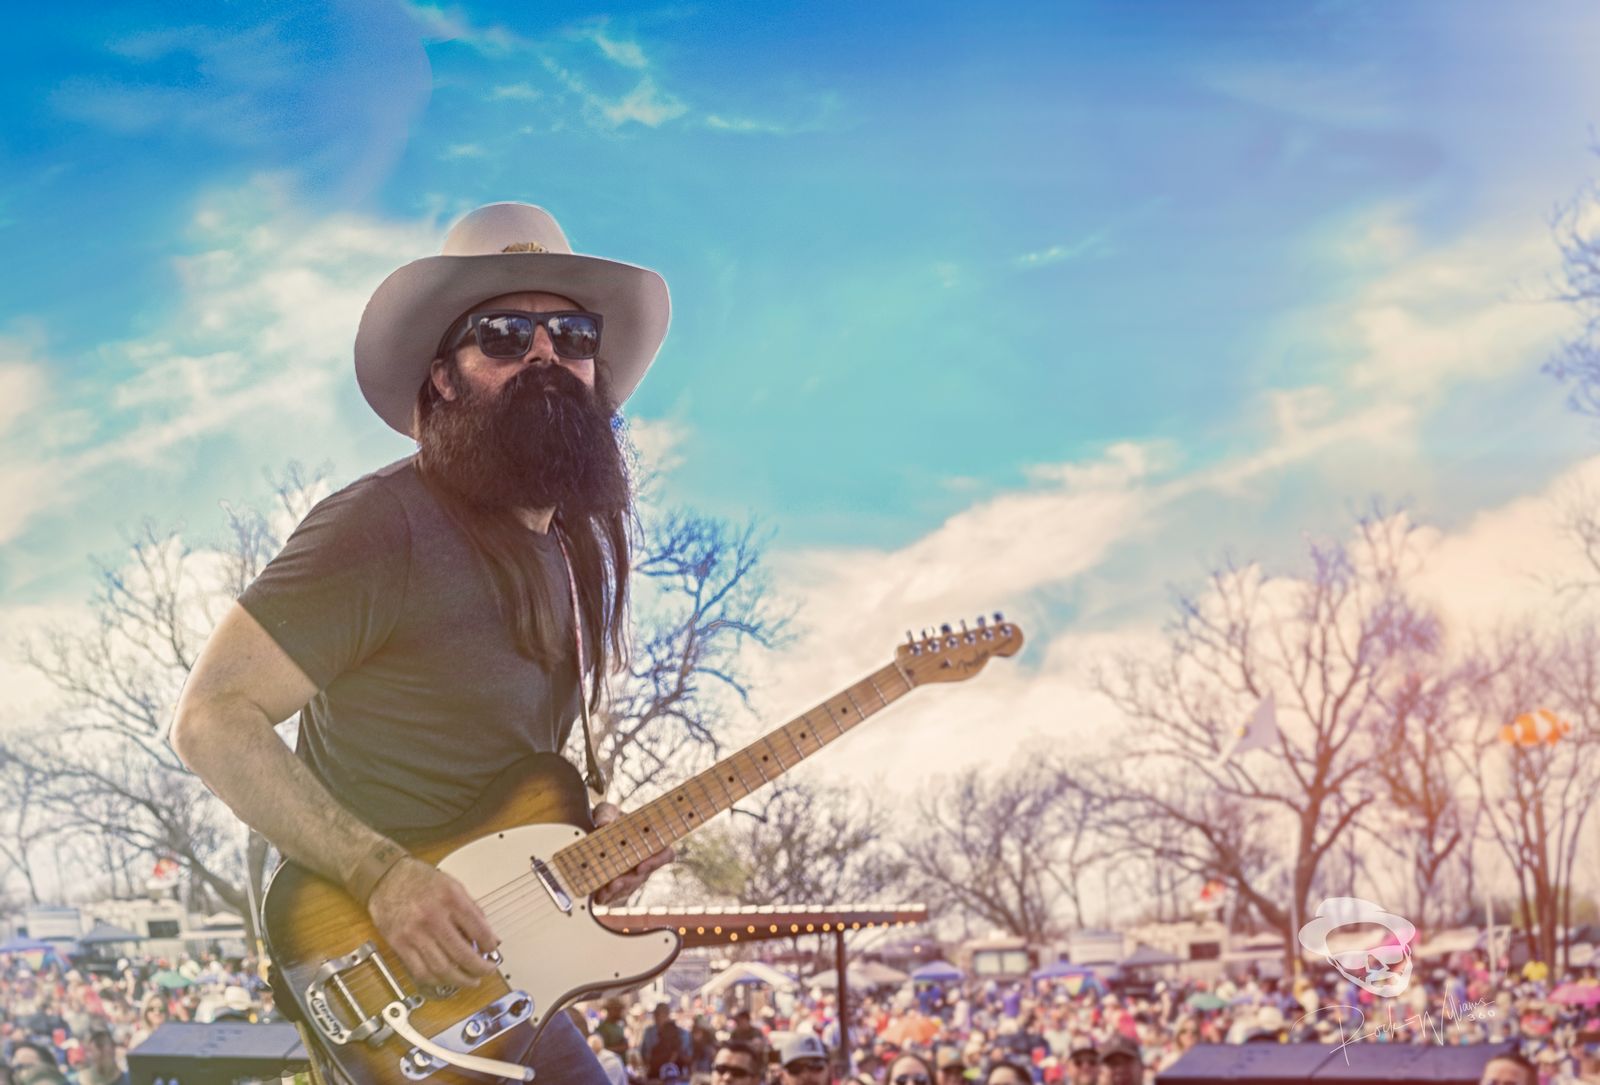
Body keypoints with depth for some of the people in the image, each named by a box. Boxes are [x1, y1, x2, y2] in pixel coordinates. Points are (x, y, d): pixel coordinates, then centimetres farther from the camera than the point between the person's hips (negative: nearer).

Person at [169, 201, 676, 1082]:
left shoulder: (573, 553, 9)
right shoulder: (386, 529, -16)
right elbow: (213, 718, -20)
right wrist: (382, 874, -28)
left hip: (495, 967, 8)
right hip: (382, 977, -8)